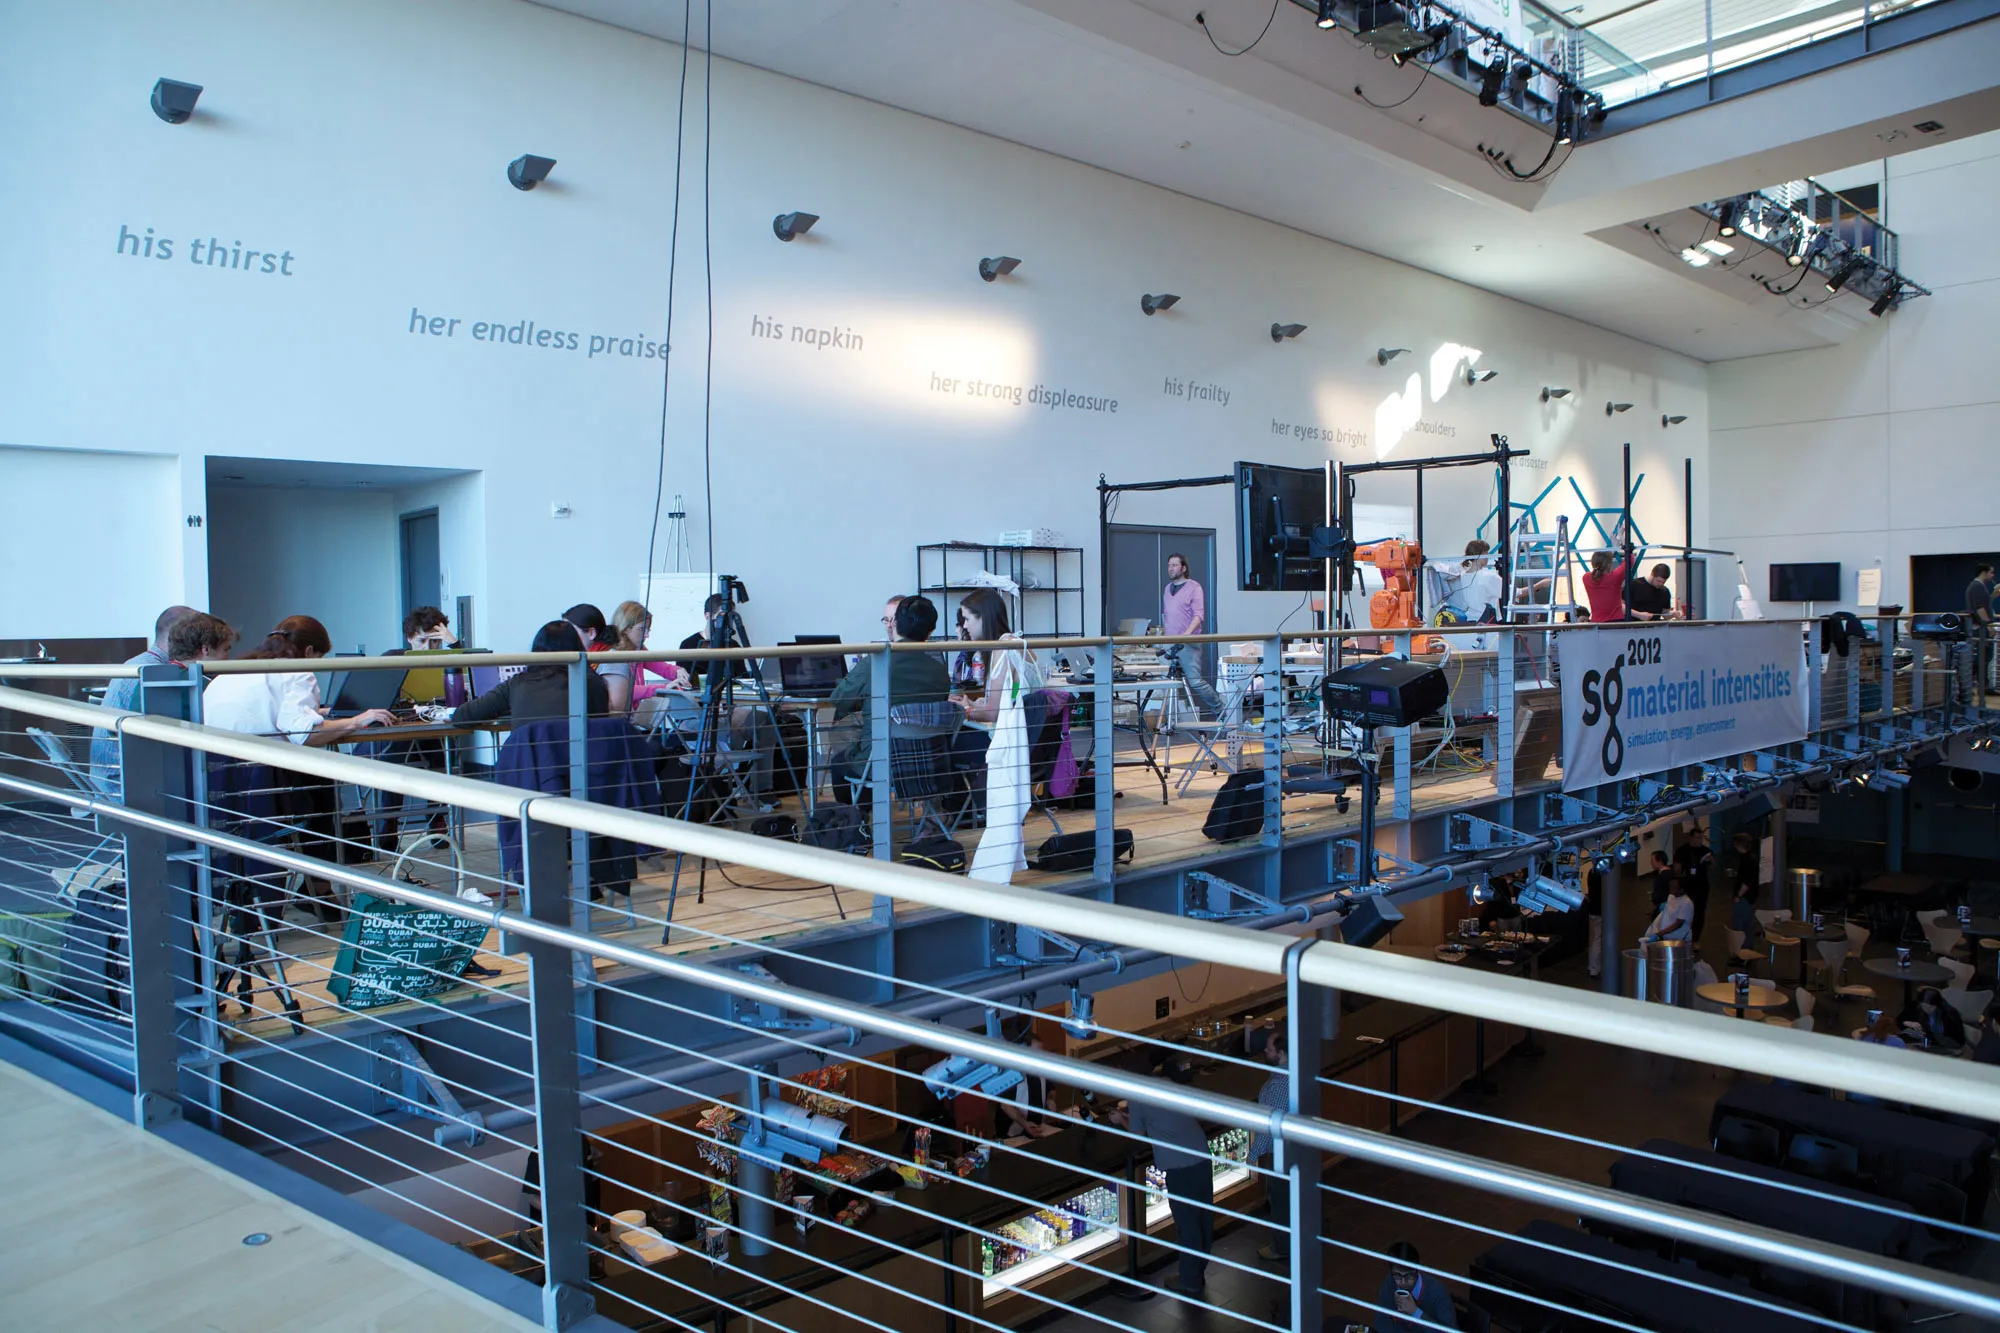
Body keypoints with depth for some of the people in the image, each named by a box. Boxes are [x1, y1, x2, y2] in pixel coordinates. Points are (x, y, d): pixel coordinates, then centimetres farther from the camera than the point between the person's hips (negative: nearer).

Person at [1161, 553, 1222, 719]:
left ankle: (1219, 709, 5)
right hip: (1170, 644, 7)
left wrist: (1186, 634, -25)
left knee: (1195, 681, -12)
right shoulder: (1168, 588, 17)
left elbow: (1199, 615, -12)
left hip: (1188, 644, -7)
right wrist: (1164, 630, 15)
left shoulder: (1193, 587, -4)